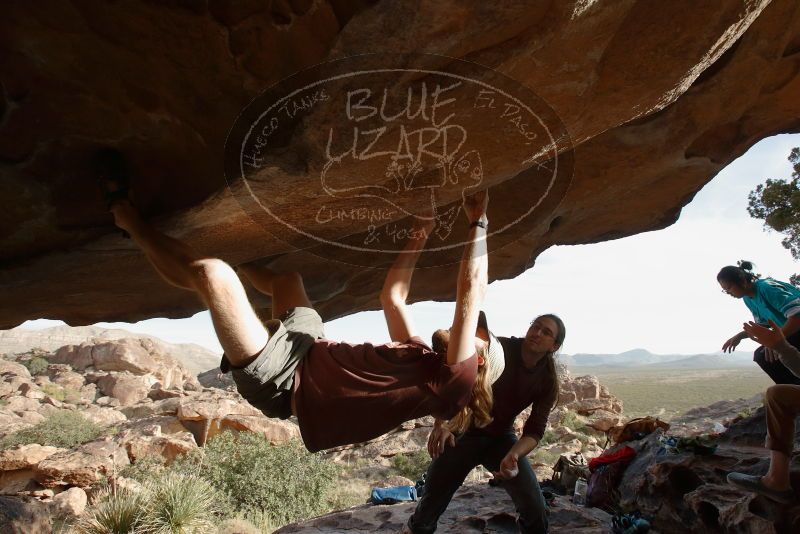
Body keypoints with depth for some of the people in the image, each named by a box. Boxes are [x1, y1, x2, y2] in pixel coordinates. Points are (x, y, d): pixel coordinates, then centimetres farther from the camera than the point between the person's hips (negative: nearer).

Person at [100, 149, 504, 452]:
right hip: (309, 353, 9)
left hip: (286, 379, -9)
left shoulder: (455, 379, -11)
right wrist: (419, 239, 21)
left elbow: (471, 292, -18)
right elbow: (393, 296, 20)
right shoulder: (423, 358, 12)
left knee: (210, 273, -16)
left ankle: (127, 216, 7)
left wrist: (478, 222, -13)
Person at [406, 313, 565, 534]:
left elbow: (534, 431, -10)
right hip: (464, 432, -2)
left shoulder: (548, 382, -9)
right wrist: (440, 423, -35)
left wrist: (513, 456, -31)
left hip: (501, 437, 3)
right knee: (431, 505, 6)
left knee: (536, 511, -9)